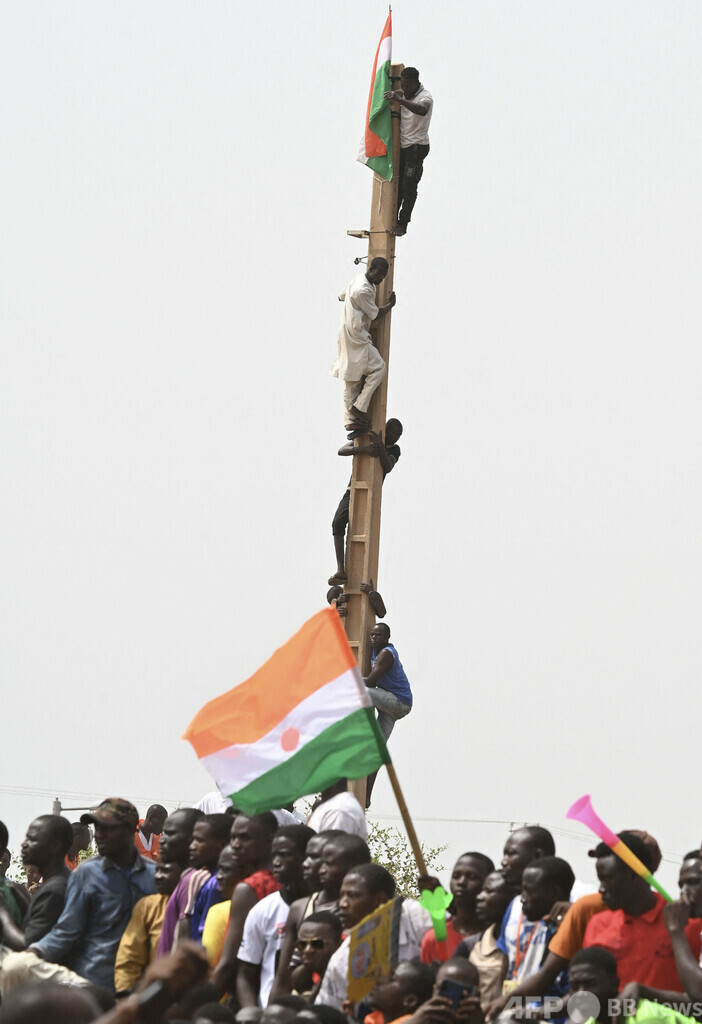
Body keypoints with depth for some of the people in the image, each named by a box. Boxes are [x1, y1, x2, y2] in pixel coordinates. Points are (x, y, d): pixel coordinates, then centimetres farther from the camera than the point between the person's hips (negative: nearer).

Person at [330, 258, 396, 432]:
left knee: (352, 379, 8)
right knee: (379, 367, -9)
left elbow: (341, 297, 27)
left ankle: (350, 419, 8)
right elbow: (375, 315, -12)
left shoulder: (358, 280, 11)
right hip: (356, 338, -10)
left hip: (348, 337, 10)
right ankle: (360, 407, -10)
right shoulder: (363, 290, -21)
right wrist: (390, 304, 4)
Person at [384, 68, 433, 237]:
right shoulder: (403, 95, 8)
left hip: (417, 146, -7)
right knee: (396, 183, 10)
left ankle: (403, 223, -2)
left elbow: (422, 110, -40)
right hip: (402, 145, 7)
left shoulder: (425, 96, -15)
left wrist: (399, 100, -46)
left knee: (409, 186, -6)